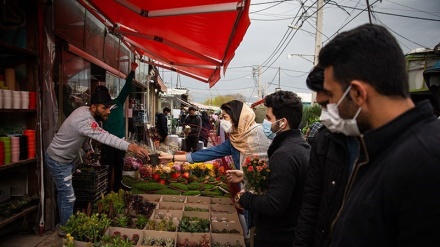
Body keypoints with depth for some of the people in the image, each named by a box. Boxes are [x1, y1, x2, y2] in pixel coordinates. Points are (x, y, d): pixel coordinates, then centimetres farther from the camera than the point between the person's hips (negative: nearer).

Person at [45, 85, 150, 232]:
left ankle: (63, 226, 38)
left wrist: (86, 149, -1)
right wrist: (131, 147, -61)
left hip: (66, 158, 10)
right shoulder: (85, 120, -36)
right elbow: (105, 137, -51)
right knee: (68, 197, -4)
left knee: (64, 193, 22)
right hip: (58, 160, -10)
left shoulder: (85, 110, -6)